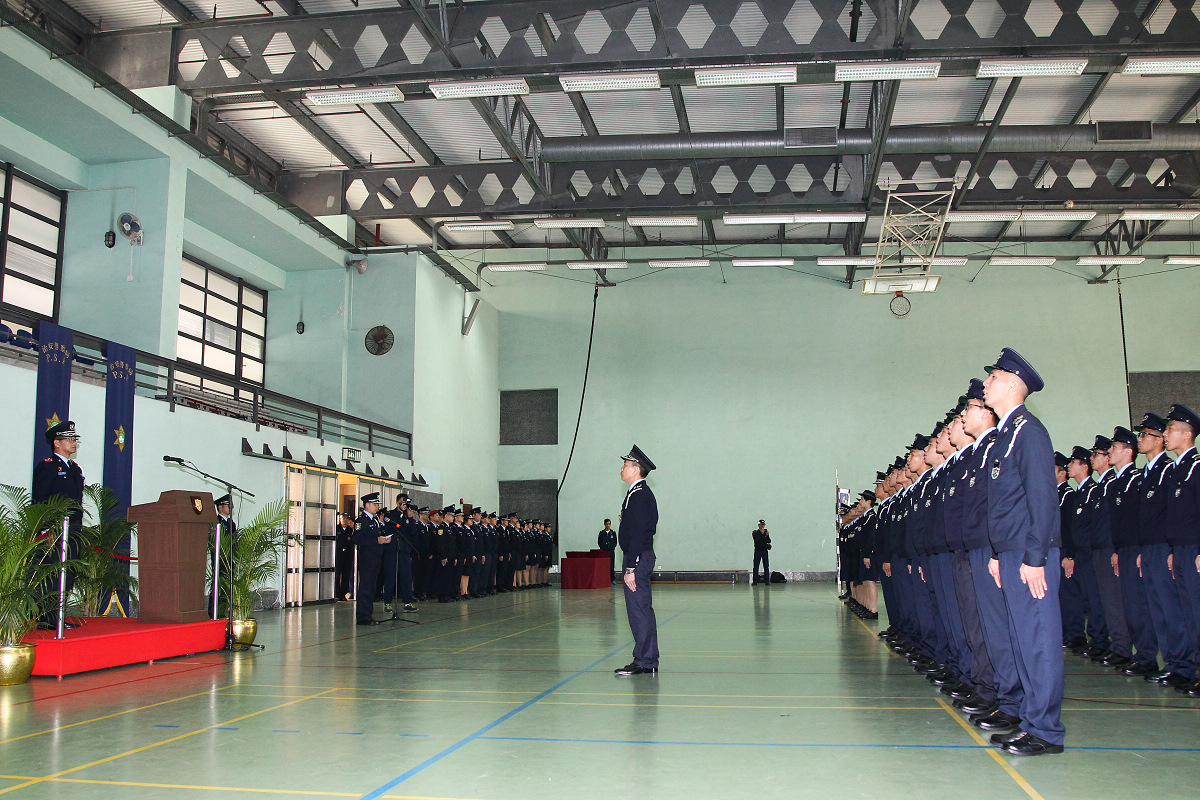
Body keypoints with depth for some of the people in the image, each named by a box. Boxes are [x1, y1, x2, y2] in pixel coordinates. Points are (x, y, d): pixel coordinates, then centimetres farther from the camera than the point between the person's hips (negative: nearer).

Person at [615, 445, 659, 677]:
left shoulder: (638, 495, -16)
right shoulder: (643, 493, 17)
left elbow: (637, 534, -21)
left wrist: (630, 568, -22)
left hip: (637, 558, -11)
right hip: (641, 558, 11)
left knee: (638, 610, -6)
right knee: (643, 610, 13)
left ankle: (644, 662, -2)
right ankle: (649, 662, 18)